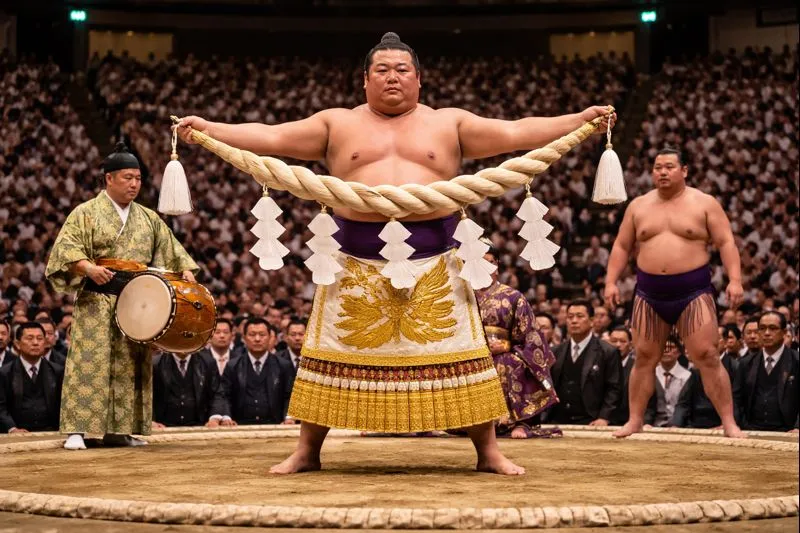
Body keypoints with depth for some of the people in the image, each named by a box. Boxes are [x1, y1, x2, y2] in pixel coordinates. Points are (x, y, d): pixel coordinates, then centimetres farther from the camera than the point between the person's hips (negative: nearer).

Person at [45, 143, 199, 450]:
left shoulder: (148, 218, 15)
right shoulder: (86, 213, 0)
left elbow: (170, 248, 16)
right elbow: (66, 246, -10)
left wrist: (184, 269, -3)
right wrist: (88, 267, -27)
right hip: (96, 301, -5)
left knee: (130, 365, 4)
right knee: (90, 362, -10)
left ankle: (119, 429, 9)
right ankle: (77, 430, -10)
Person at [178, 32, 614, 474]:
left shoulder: (449, 123, 10)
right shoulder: (337, 124, 10)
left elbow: (515, 133, 5)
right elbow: (271, 137, 6)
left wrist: (581, 119, -3)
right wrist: (208, 129, -3)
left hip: (432, 261, 0)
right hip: (357, 261, 0)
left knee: (460, 355, -1)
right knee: (335, 356, 3)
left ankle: (489, 452, 9)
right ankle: (307, 451, 15)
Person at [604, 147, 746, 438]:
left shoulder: (704, 203, 1)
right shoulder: (638, 206, 10)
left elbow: (726, 243, -3)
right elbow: (621, 246, 13)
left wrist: (734, 279, -15)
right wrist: (611, 282, 3)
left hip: (693, 293, -3)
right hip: (649, 294, 3)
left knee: (707, 358, -7)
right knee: (644, 359, 7)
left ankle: (729, 423, -2)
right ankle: (635, 420, 17)